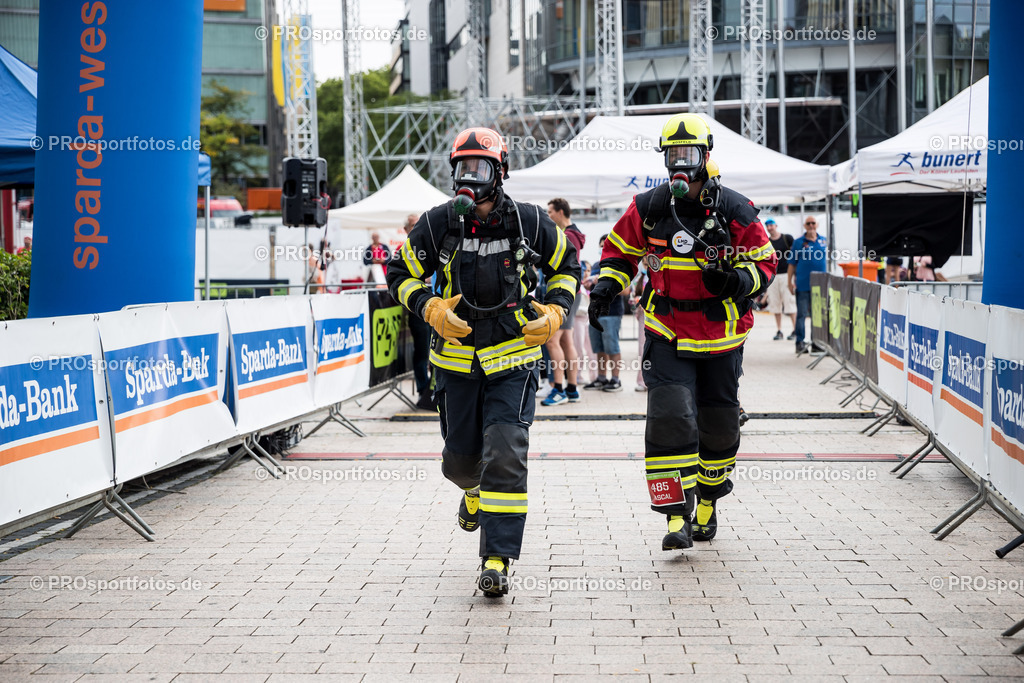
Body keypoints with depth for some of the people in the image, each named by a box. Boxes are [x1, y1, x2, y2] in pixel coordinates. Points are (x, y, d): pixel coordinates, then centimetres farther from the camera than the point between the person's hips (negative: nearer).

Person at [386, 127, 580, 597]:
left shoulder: (529, 223, -7)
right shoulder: (437, 224, -7)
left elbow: (566, 265, 10)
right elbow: (401, 274, 4)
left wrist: (555, 312, -5)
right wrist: (431, 308, -13)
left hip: (512, 359, -2)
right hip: (457, 358, 2)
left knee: (505, 456, -15)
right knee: (460, 458, 10)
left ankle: (497, 560, -10)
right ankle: (475, 490, 49)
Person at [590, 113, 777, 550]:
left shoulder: (735, 212, -8)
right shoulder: (649, 208, -3)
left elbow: (764, 262, -1)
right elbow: (620, 249, 12)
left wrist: (736, 280, -21)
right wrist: (606, 285, -4)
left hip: (721, 336, 0)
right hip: (667, 335, 0)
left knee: (717, 426, 11)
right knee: (670, 417, -17)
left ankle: (708, 502, 36)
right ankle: (677, 515, -14)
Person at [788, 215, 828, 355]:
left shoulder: (823, 241, 9)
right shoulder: (798, 243, 1)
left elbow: (826, 261, 17)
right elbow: (792, 264, 2)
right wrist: (790, 282, -2)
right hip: (803, 284, -3)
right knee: (802, 314, -1)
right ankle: (800, 342, 4)